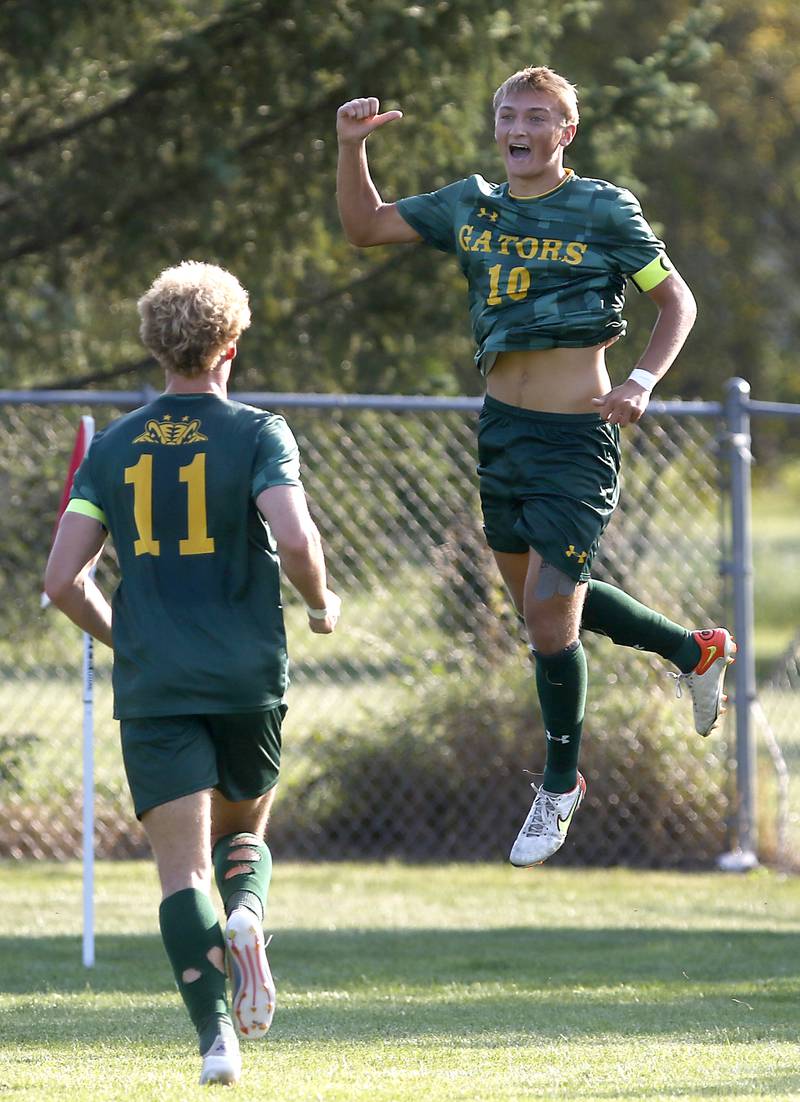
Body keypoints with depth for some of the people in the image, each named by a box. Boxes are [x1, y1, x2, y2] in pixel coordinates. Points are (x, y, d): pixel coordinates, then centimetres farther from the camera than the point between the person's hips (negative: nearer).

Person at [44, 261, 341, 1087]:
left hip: (152, 684, 1)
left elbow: (63, 579, 2)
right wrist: (321, 603, 2)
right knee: (244, 831, 22)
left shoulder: (112, 447, 6)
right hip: (248, 678, -1)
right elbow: (296, 539, -19)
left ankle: (215, 1035, -15)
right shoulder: (257, 435, -3)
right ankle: (245, 915, -11)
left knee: (182, 866, -1)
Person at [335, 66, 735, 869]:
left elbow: (676, 300, 0)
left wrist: (642, 381, -16)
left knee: (550, 618, -7)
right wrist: (351, 145, -5)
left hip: (574, 440, -6)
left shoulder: (604, 211, -8)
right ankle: (693, 650, 40)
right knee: (542, 600, 17)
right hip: (501, 431, 6)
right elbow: (364, 227, 10)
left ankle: (560, 787, 15)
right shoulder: (470, 206, 6)